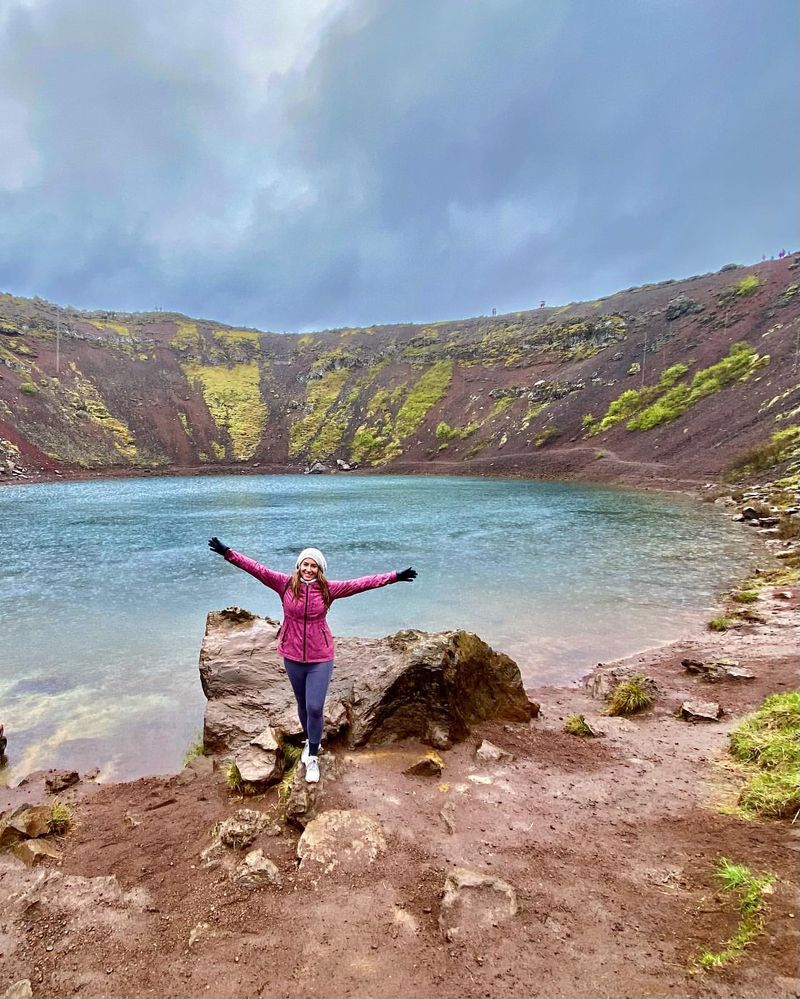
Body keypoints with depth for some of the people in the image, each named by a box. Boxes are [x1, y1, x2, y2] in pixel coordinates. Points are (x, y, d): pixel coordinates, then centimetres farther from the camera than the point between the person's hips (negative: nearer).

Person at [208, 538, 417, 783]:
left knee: (315, 708, -4)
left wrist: (394, 577, -14)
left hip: (320, 658, -2)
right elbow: (257, 569, -14)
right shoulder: (285, 583, -9)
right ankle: (309, 742, 45)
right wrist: (228, 553, -21)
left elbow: (361, 583, -11)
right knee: (302, 704, 19)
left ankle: (312, 758, 16)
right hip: (293, 656, 2)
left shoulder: (328, 588, -9)